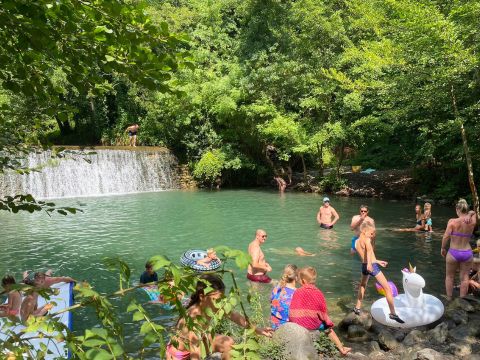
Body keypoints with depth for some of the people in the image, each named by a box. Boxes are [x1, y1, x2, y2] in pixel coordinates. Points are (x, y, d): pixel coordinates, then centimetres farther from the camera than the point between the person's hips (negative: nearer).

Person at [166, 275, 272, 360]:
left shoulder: (210, 305, -19)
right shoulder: (194, 321, -39)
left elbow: (233, 315, -4)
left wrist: (256, 329, 0)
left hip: (197, 342, 7)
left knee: (227, 342, -1)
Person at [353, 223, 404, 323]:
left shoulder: (356, 242, 12)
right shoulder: (367, 239, -9)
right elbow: (369, 250, -33)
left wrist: (377, 261, 30)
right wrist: (369, 263, -44)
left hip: (364, 266, 7)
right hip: (372, 266, -7)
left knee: (362, 285, 31)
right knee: (387, 288, 0)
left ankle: (357, 308, 37)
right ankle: (393, 313, -3)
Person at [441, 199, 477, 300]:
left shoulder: (452, 221, -15)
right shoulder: (472, 222, -6)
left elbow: (446, 236, -17)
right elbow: (473, 212, 15)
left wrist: (443, 248, -3)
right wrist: (469, 214, -6)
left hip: (453, 253, -2)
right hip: (467, 253, 2)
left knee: (449, 276, 15)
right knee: (464, 277, 14)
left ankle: (449, 299, 25)